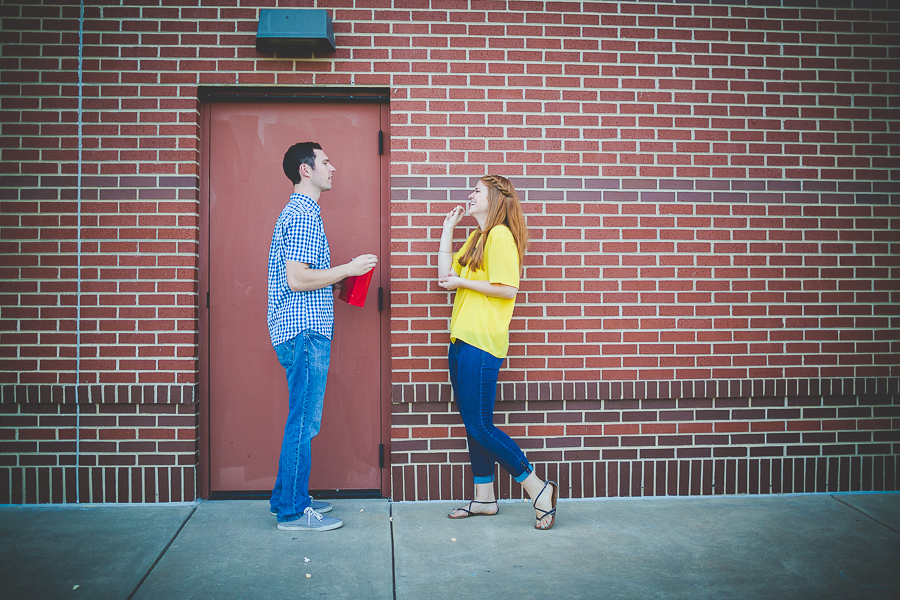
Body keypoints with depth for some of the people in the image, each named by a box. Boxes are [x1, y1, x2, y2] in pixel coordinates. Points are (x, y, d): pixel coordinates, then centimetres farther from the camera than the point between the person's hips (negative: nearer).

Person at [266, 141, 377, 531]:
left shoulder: (298, 212, 20)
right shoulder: (304, 215, -14)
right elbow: (297, 279, -22)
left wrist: (341, 278, 18)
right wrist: (348, 269, -14)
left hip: (302, 330, 11)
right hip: (305, 332, -11)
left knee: (301, 419, 16)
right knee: (304, 421, -4)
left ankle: (286, 497, 25)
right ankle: (293, 511, 4)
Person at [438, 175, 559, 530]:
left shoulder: (500, 236, -10)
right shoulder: (476, 238, 20)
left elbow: (508, 288, -19)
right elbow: (446, 274, 15)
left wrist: (462, 282, -12)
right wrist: (448, 229, 16)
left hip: (481, 343, -10)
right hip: (462, 341, 10)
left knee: (480, 426, -9)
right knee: (473, 424, 12)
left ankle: (538, 489, 2)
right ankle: (484, 499, 20)